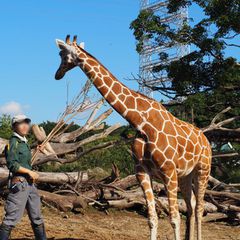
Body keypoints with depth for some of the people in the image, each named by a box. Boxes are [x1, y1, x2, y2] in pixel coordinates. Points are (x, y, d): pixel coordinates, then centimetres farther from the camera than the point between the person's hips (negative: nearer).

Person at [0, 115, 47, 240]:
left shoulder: (24, 142, 16)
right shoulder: (13, 142, -9)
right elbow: (12, 164, -18)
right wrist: (30, 172, -15)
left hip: (30, 183, 9)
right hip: (19, 182, -9)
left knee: (36, 216, 13)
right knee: (12, 217, -8)